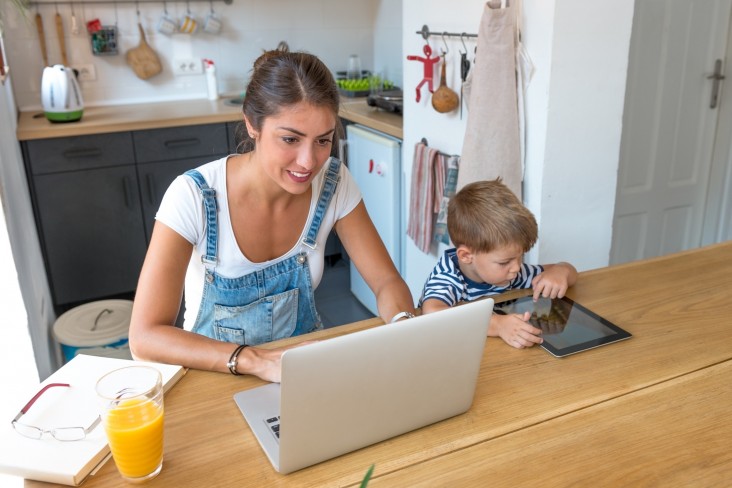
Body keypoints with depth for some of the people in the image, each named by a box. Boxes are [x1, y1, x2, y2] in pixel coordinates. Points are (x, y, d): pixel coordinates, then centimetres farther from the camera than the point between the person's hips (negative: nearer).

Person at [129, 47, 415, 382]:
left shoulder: (334, 183, -11)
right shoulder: (195, 196, -22)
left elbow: (387, 283, -6)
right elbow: (144, 336, -24)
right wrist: (259, 361, -36)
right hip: (217, 375, -2)